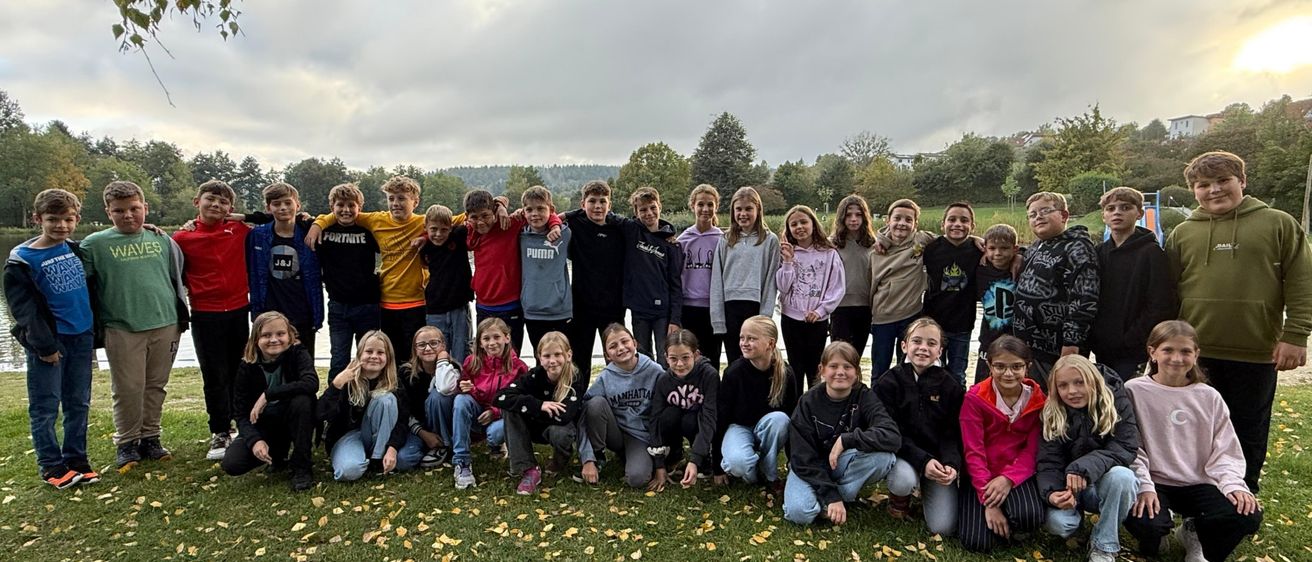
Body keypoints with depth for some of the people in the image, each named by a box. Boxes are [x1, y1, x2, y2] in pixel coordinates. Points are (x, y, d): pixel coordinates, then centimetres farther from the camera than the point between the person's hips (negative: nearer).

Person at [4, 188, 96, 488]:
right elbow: (24, 309, -9)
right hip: (49, 342, -4)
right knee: (45, 407, 2)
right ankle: (51, 465, 12)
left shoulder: (77, 249, 7)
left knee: (79, 404, 10)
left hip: (82, 338, 5)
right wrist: (44, 345, -12)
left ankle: (76, 459, 19)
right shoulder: (21, 260, -6)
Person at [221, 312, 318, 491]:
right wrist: (255, 440, -30)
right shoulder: (247, 367, -11)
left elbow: (311, 383, -37)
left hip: (293, 420, -2)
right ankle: (277, 453, 15)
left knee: (302, 400, -35)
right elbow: (242, 414, -11)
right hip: (263, 425, 3)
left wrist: (268, 395, -34)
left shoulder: (297, 353, -17)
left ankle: (302, 467, -19)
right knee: (231, 464, -19)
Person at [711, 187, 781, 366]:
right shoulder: (725, 241, 10)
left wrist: (765, 316, -7)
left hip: (756, 306, -2)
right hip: (730, 307, 2)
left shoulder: (770, 240, 3)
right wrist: (718, 318, 0)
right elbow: (717, 280, 7)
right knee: (733, 363, 8)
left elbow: (771, 280, 0)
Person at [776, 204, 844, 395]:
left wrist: (820, 310, -11)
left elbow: (838, 287, -3)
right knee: (796, 367, 7)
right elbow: (782, 286, -6)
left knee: (815, 368, 8)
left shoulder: (829, 254, -1)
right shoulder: (786, 252, 2)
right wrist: (788, 261, -15)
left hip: (818, 320, -1)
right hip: (791, 317, 1)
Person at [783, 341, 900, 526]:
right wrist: (831, 496, -25)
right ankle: (831, 497, 2)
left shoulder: (865, 397, -13)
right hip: (810, 467, -1)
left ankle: (843, 495, -9)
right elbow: (803, 458, -18)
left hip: (843, 464, 2)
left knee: (883, 456, -29)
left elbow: (893, 436, -30)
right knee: (799, 512, -30)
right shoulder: (809, 402, -16)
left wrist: (846, 440, -34)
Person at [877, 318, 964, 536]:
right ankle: (899, 498, 3)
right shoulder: (888, 382, -9)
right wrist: (922, 461, -27)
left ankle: (928, 491, 23)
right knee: (904, 480, -36)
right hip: (901, 453, -1)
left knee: (943, 527, -11)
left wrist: (952, 464, -24)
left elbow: (953, 434, -3)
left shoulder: (951, 386, -2)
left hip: (938, 457, 2)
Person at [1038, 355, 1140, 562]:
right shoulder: (1052, 417, -8)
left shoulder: (1116, 401, -12)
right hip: (1072, 487, 1)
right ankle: (1078, 514, 12)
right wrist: (1052, 492, -35)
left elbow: (1126, 448, -22)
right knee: (1058, 523, -28)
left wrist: (1085, 467, -37)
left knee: (1121, 475, -35)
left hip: (1110, 483, -1)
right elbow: (1049, 463, -13)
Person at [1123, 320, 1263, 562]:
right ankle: (1161, 527, 9)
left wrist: (1233, 484, -12)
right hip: (1154, 483, -4)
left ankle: (1194, 532, 10)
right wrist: (1144, 486, -18)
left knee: (1249, 516, -24)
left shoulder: (1209, 397, 6)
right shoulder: (1135, 391, -6)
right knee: (1142, 522, -33)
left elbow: (1225, 450, 6)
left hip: (1199, 484, 4)